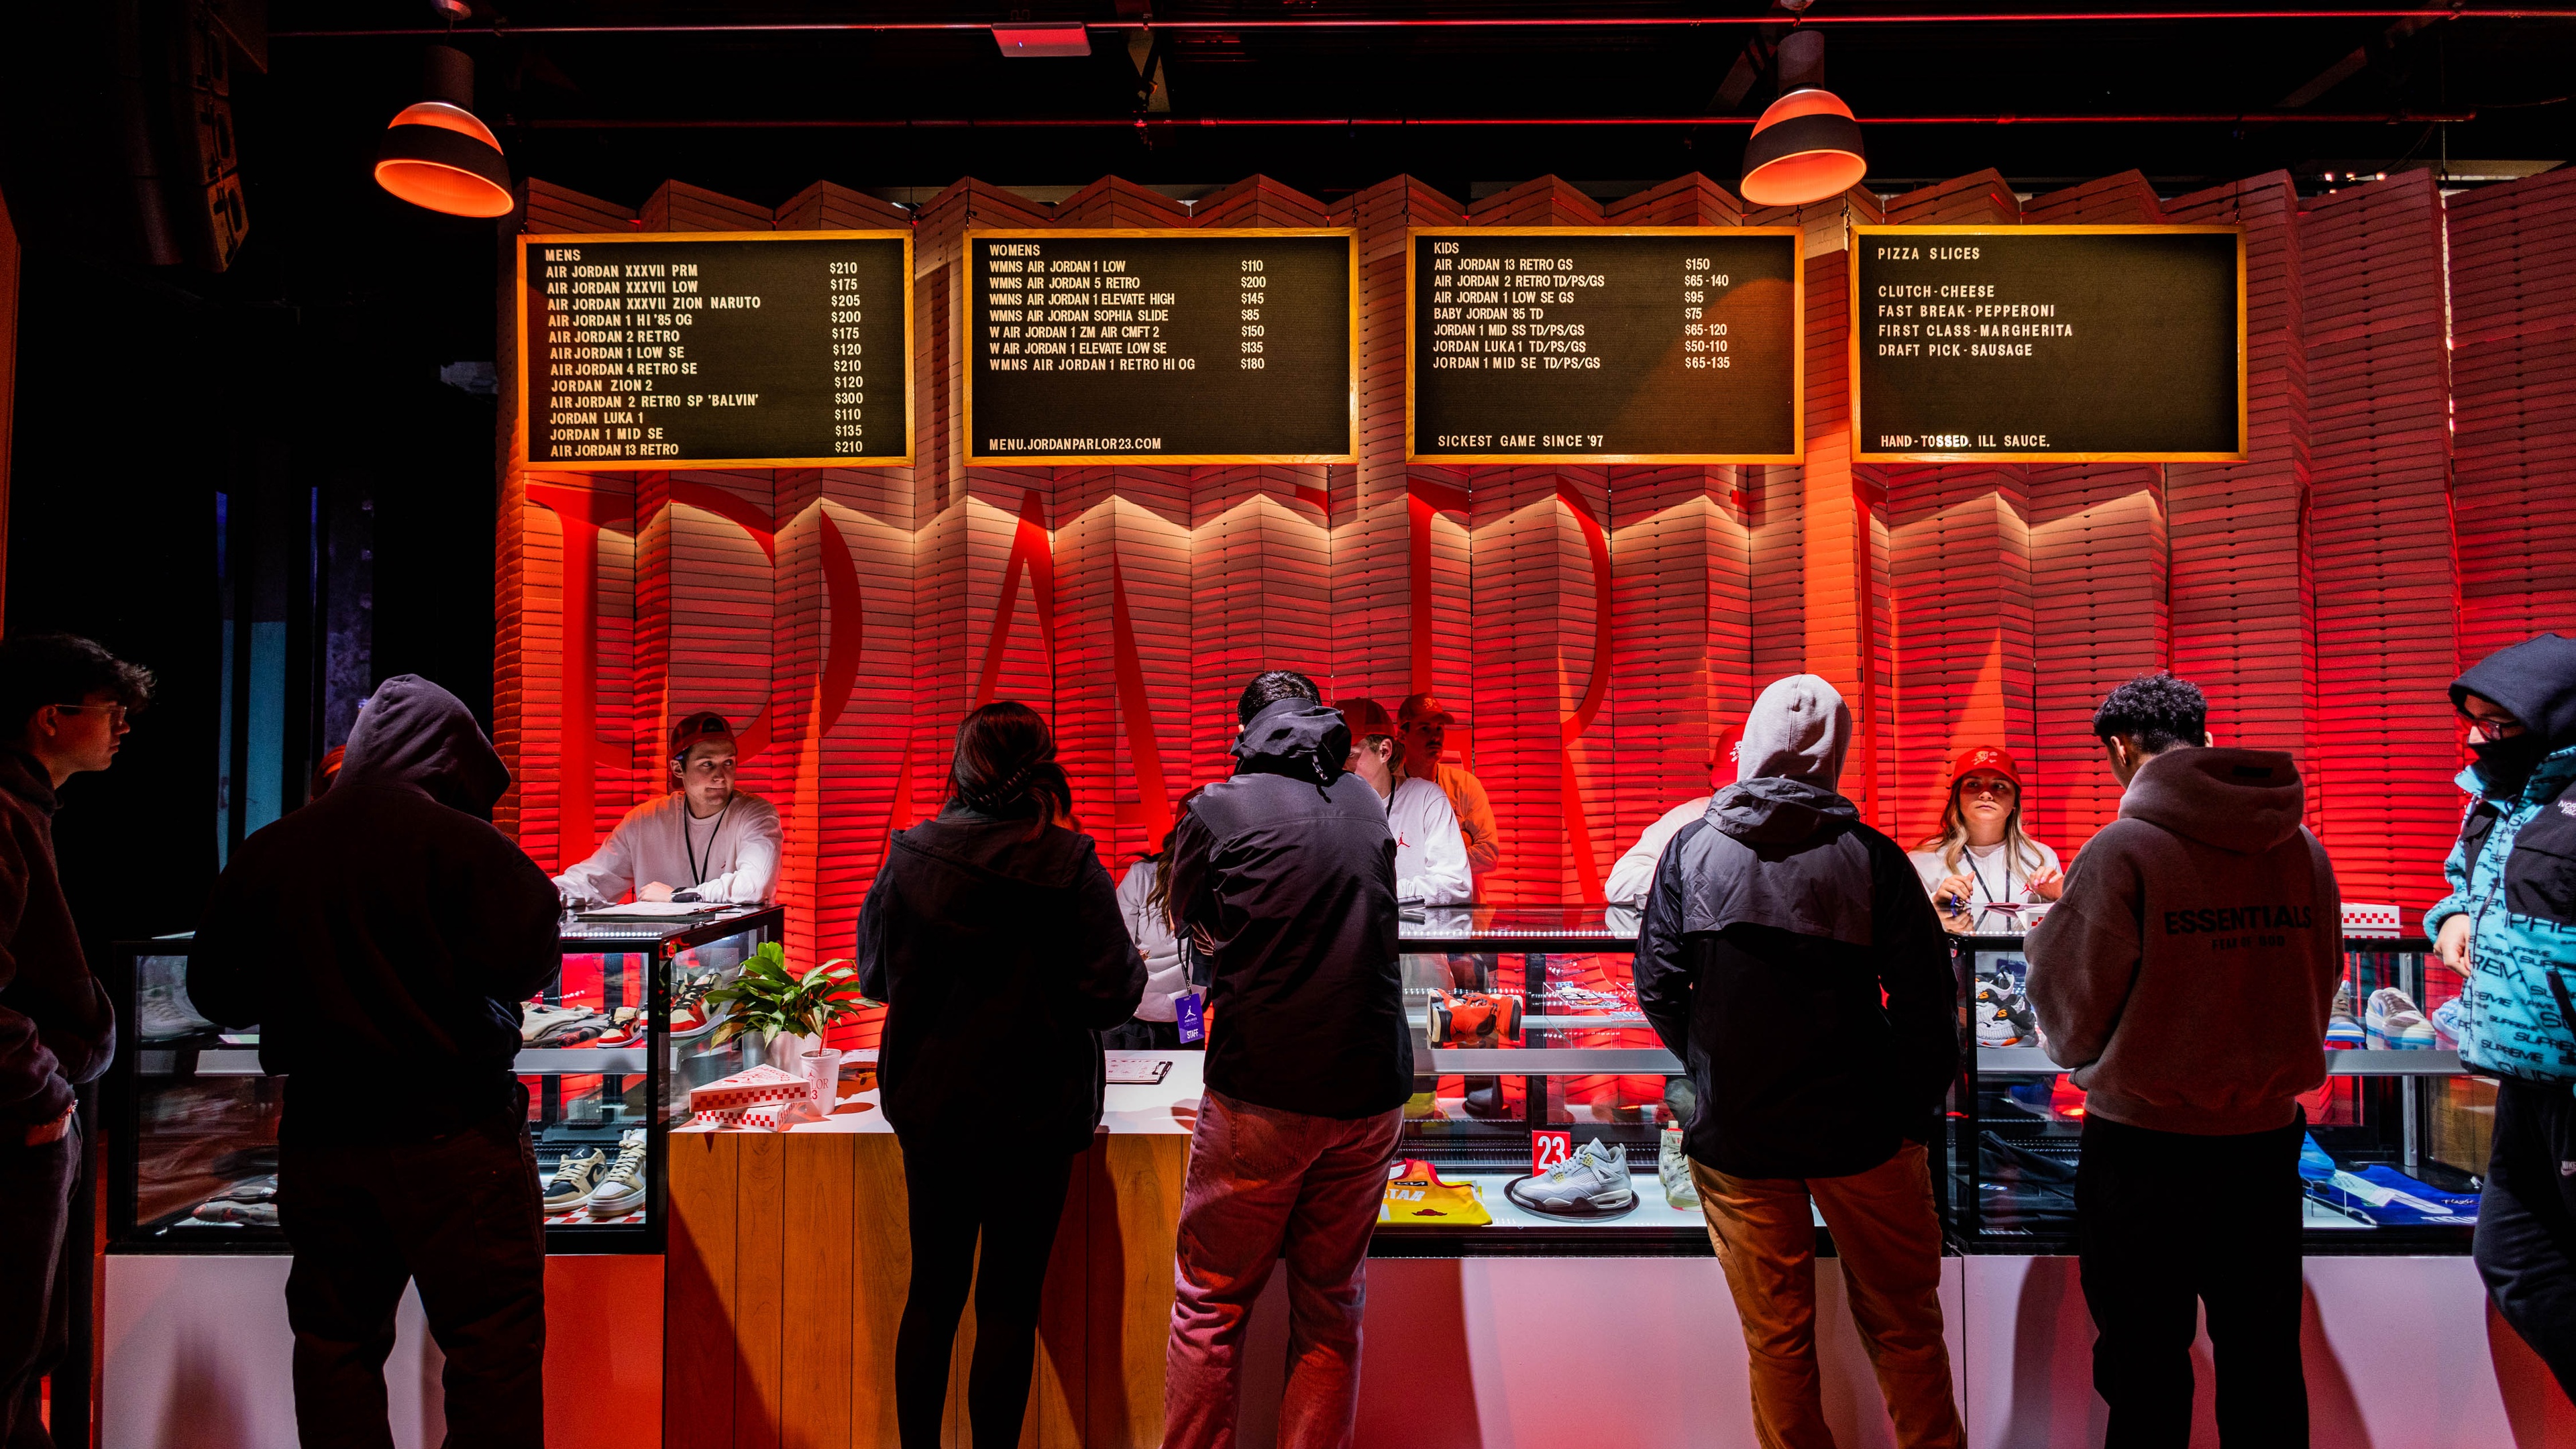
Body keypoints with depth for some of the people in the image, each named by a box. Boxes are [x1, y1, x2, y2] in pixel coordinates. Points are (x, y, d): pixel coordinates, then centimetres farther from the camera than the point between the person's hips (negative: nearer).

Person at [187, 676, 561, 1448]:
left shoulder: (266, 852, 4)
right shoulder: (461, 842, -13)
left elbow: (217, 991, 12)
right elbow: (527, 963, -17)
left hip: (320, 1135, 6)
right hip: (451, 1132, -5)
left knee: (335, 1343, 17)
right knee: (493, 1345, 3)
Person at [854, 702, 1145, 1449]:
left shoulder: (910, 857, -5)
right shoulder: (1071, 868, -15)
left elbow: (874, 974, 6)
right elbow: (1113, 995, -14)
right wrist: (1134, 962, 7)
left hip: (929, 1108, 3)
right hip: (1033, 1117, -3)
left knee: (932, 1293, 18)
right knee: (1009, 1303, 10)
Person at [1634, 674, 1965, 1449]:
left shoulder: (1690, 848, -5)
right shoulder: (1870, 856, -9)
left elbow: (1657, 988, -3)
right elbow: (1927, 1001, -8)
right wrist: (1914, 1111, 4)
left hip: (1736, 1133, 1)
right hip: (1860, 1131, -1)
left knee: (1776, 1341, 14)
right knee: (1903, 1330, 17)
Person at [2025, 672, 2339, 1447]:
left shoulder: (2123, 850, -16)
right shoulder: (2304, 849, 0)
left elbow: (2070, 1020, -12)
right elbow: (2316, 992, 10)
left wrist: (2043, 941, 7)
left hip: (2144, 1144, -5)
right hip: (2266, 1137, 5)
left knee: (2145, 1364, 9)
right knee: (2264, 1359, 18)